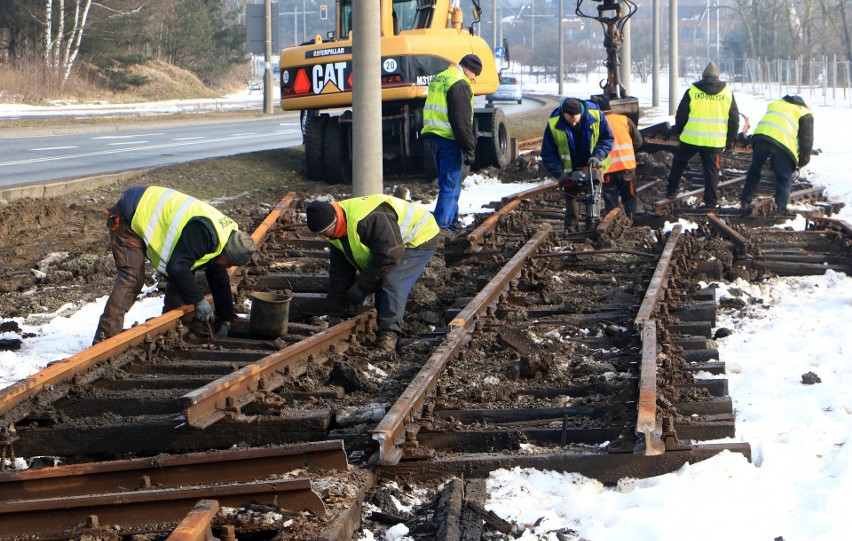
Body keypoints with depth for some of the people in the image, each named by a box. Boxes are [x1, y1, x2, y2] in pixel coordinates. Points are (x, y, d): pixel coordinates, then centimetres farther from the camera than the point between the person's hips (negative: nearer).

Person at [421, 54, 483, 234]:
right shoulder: (460, 85, -12)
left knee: (447, 183, 17)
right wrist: (469, 148, -14)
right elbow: (462, 121, -17)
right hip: (448, 138, -9)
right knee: (451, 185, -7)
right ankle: (441, 227, -11)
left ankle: (449, 224, 21)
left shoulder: (438, 79, 18)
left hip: (432, 136, 9)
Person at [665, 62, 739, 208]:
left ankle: (671, 190, 22)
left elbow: (681, 115, 3)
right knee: (711, 170, 6)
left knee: (679, 162, 19)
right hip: (715, 141, 1)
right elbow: (734, 119, 7)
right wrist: (731, 139, 14)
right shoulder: (727, 93, 4)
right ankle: (710, 201, 1)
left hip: (691, 138, -1)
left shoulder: (692, 91, -1)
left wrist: (677, 131, 18)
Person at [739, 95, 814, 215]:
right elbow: (807, 139, 11)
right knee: (784, 178, 10)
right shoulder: (805, 114, 19)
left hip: (760, 135, 4)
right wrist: (803, 160, 25)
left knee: (754, 170, 23)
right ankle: (780, 209, 5)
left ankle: (745, 202, 25)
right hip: (783, 141, -4)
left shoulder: (776, 103, 35)